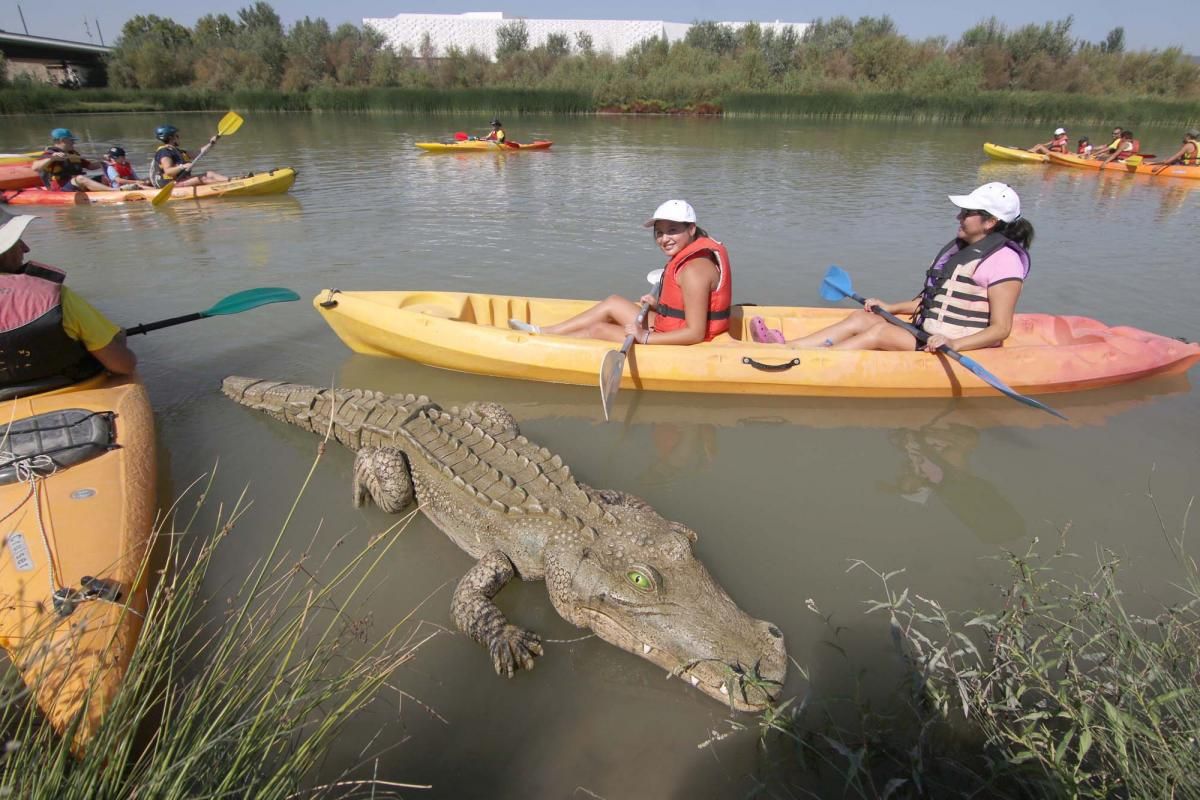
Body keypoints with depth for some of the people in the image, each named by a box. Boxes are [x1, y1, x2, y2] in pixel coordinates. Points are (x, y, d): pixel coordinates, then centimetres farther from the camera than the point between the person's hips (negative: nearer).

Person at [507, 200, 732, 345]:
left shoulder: (693, 270, -23)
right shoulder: (691, 257, 8)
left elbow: (695, 333, -27)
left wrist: (645, 337, -26)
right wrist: (658, 305, 3)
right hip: (669, 332, 10)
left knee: (598, 329, -2)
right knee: (613, 303, 13)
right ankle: (541, 332, 18)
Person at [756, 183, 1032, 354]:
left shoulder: (1002, 259, -13)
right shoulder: (959, 248, 14)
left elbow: (1001, 329, -18)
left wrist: (953, 344, -31)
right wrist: (892, 308, 14)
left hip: (956, 353, -9)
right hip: (925, 336, 9)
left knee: (880, 331, -26)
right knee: (861, 318, -6)